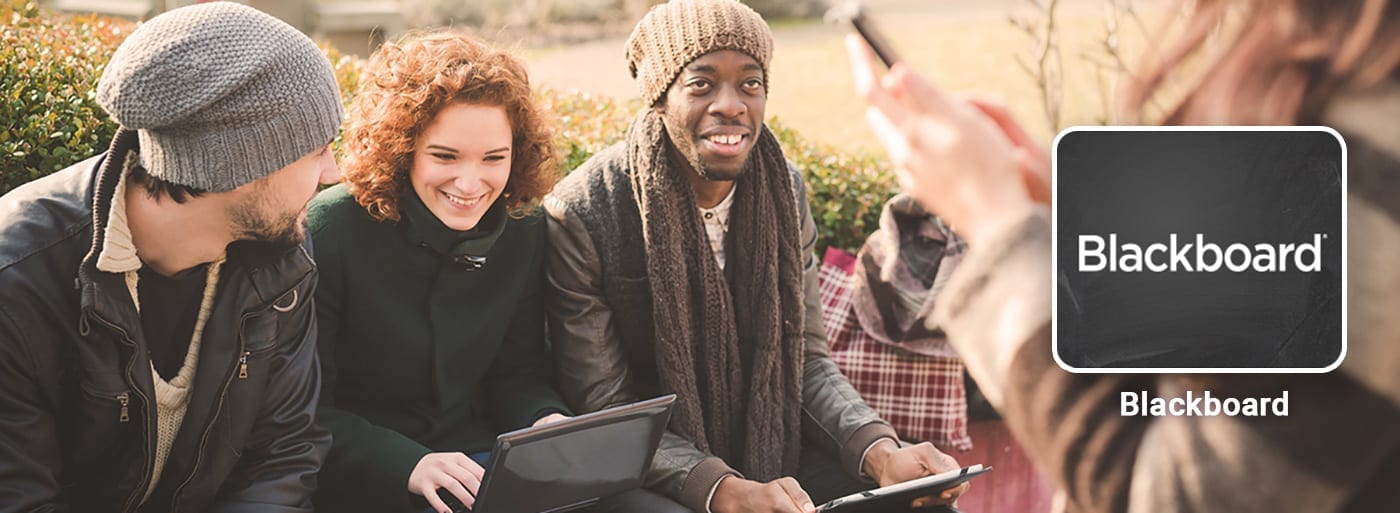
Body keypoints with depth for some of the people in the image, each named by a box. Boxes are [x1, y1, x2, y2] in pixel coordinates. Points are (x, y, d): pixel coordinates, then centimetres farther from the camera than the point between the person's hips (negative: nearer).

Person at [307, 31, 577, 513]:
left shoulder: (523, 229, -1)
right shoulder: (331, 232, -15)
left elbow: (517, 374, 8)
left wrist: (548, 423, -14)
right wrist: (407, 465, -27)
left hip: (475, 456, 4)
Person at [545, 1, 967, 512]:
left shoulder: (786, 192, 0)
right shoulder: (581, 215, -16)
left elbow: (807, 361, 3)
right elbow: (604, 409, -16)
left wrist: (882, 452, -16)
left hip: (775, 455, 5)